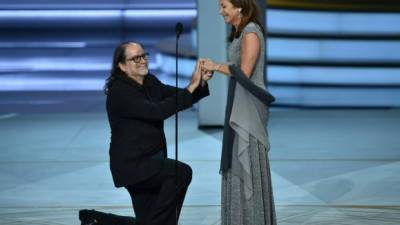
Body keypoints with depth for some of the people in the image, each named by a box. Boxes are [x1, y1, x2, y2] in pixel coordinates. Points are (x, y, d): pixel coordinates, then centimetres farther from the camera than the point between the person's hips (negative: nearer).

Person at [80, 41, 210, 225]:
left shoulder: (150, 82, 6)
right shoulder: (120, 92, -19)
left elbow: (181, 98, 3)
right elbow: (157, 111, -28)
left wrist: (201, 82, -17)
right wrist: (192, 86, -28)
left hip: (149, 161, 9)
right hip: (132, 163, -8)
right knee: (182, 172, -24)